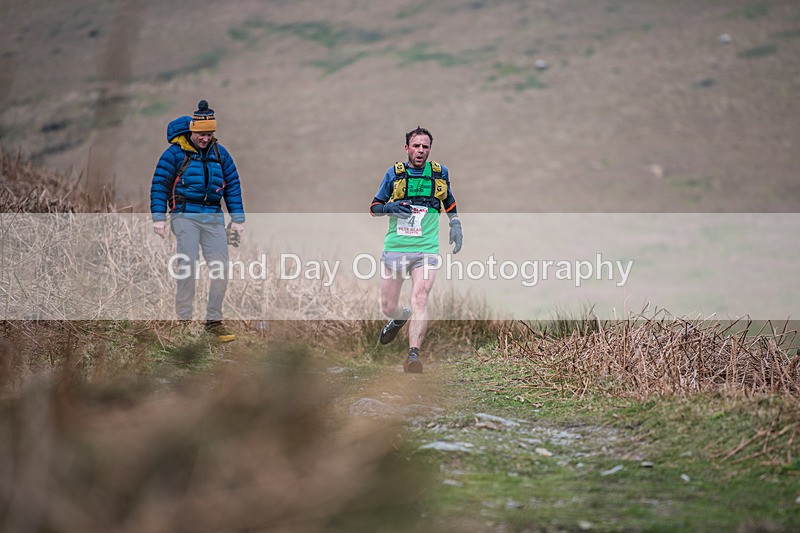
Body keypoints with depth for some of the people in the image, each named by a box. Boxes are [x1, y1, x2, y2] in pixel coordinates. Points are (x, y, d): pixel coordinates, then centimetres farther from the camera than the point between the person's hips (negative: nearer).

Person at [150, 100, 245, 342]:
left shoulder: (220, 153, 12)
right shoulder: (175, 153, 0)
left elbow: (233, 185, 16)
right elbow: (159, 185, -1)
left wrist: (237, 219, 10)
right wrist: (159, 217, -8)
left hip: (213, 217, 4)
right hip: (185, 215, -4)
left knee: (221, 268, -3)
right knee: (188, 266, -13)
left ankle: (214, 321, 6)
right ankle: (184, 320, -6)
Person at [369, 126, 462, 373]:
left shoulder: (440, 173, 7)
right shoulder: (394, 173, 4)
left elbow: (449, 200, 27)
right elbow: (374, 207, 9)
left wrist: (455, 226, 16)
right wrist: (390, 207, -12)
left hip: (426, 250, -1)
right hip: (394, 248, 1)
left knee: (420, 300, -21)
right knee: (388, 306, 7)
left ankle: (413, 355, -25)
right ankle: (400, 317, 43)